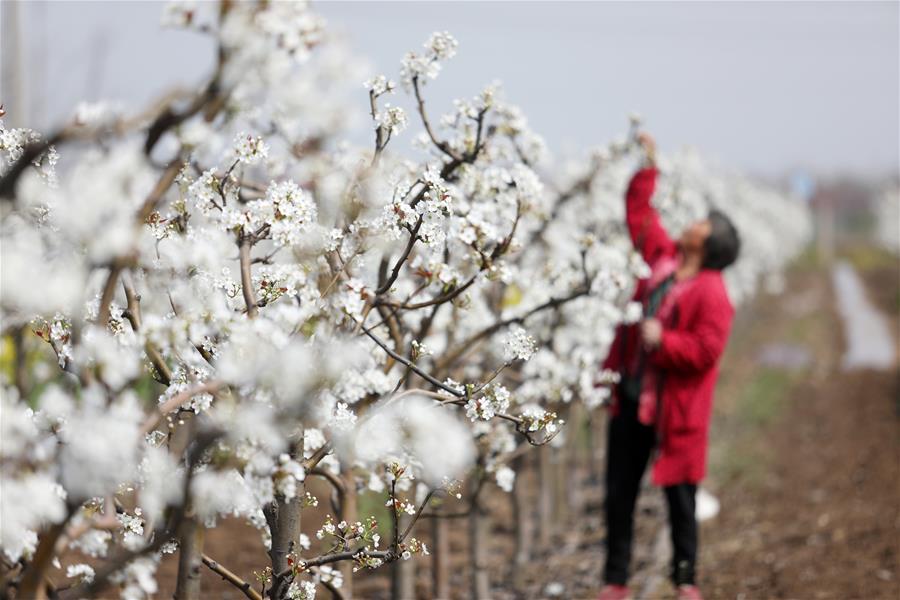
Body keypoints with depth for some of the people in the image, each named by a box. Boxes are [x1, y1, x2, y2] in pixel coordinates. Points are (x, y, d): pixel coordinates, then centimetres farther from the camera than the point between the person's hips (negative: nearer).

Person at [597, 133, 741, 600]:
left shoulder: (711, 294, -13)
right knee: (618, 494, 9)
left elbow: (706, 350, -20)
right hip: (631, 399, 7)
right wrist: (647, 168, 17)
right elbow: (640, 216, 19)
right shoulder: (663, 258, 7)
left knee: (679, 496, 2)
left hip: (673, 408, -7)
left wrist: (663, 340, -26)